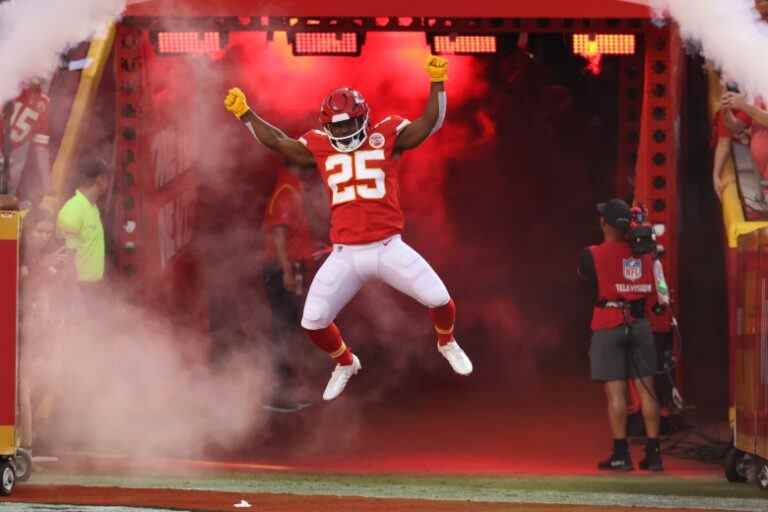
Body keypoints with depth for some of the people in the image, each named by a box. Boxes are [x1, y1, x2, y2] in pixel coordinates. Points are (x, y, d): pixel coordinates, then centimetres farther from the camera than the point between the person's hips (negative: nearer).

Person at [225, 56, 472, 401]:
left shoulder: (386, 136, 2)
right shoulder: (320, 148, 9)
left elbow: (430, 123, -6)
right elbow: (277, 142, 14)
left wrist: (437, 82, -18)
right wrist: (244, 114, 9)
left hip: (388, 249, -2)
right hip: (345, 256, 2)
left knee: (438, 299, -9)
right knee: (313, 322, 0)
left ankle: (446, 343, 28)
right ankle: (345, 364, 33)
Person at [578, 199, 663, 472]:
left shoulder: (593, 255, -8)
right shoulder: (644, 252, 3)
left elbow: (583, 275, 10)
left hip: (608, 326, -4)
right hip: (640, 324, 4)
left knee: (615, 391, -3)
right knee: (646, 389, 5)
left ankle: (621, 454, -4)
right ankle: (653, 453, 6)